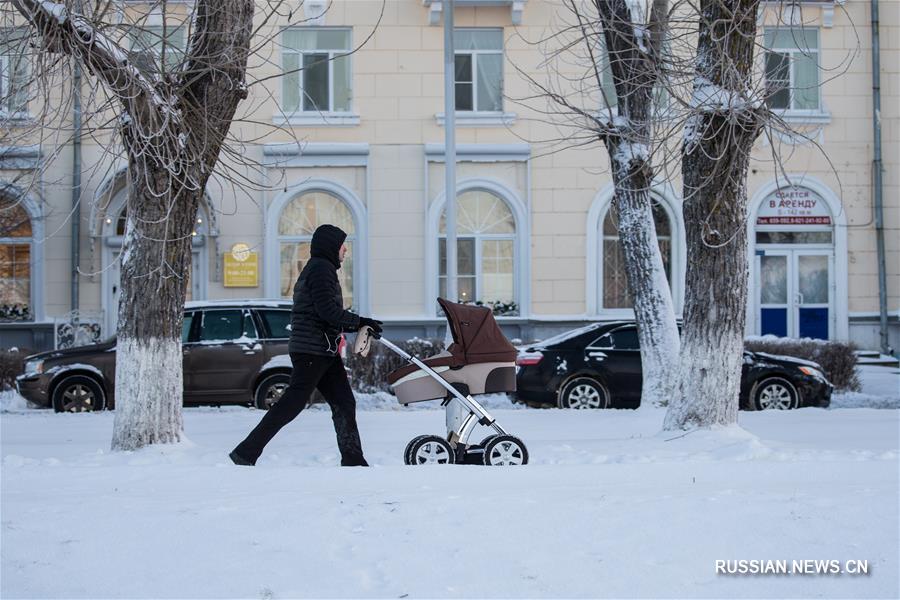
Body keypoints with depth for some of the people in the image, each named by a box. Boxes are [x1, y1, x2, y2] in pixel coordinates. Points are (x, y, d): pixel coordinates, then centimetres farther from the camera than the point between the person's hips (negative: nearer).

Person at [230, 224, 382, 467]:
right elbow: (327, 310, -20)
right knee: (293, 402, -10)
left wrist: (356, 326, 15)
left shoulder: (318, 268, 22)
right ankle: (246, 452, -7)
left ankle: (353, 460, 8)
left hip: (324, 352, 11)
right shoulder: (321, 268, -10)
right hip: (312, 349, -11)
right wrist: (359, 321, -12)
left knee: (344, 404, 7)